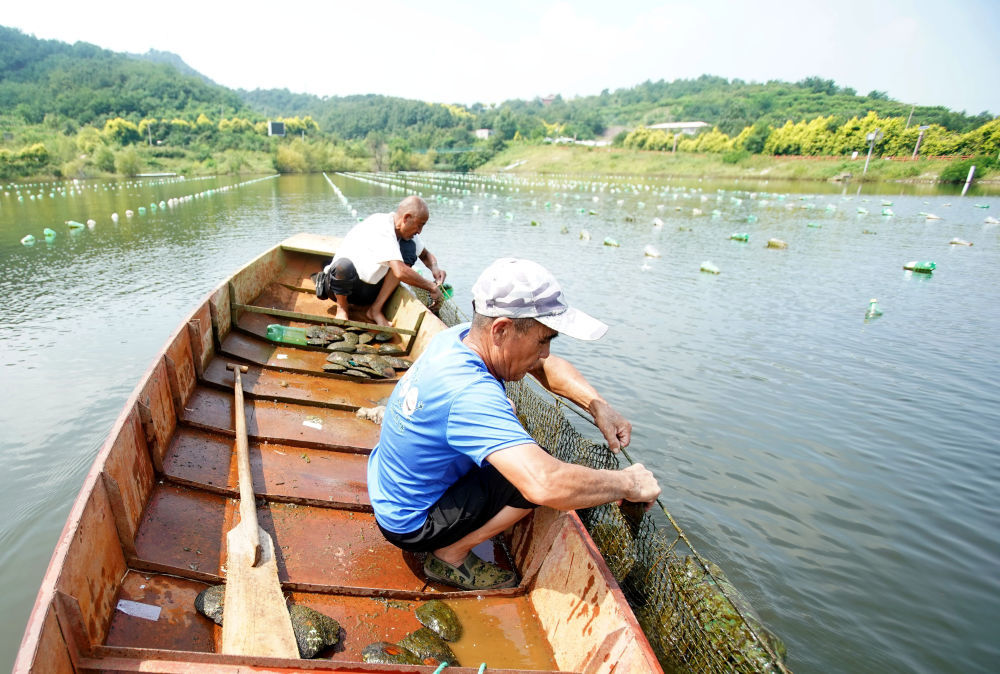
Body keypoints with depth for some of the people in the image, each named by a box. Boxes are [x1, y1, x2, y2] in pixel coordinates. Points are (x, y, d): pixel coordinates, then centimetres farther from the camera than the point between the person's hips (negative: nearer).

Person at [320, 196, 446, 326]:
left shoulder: (405, 231, -3)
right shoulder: (382, 228, -28)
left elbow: (426, 255, 13)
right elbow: (400, 272, -37)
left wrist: (434, 268, -11)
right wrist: (431, 287, -26)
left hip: (370, 291, 7)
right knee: (344, 265, -41)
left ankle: (375, 309, -10)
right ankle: (342, 307, -6)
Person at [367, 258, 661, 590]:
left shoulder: (459, 336, -11)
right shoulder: (469, 392, -38)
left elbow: (545, 366, 1)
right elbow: (546, 485, -48)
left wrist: (598, 405, -13)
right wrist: (626, 483, -30)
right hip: (410, 527, -8)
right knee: (539, 474, -18)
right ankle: (450, 556, -1)